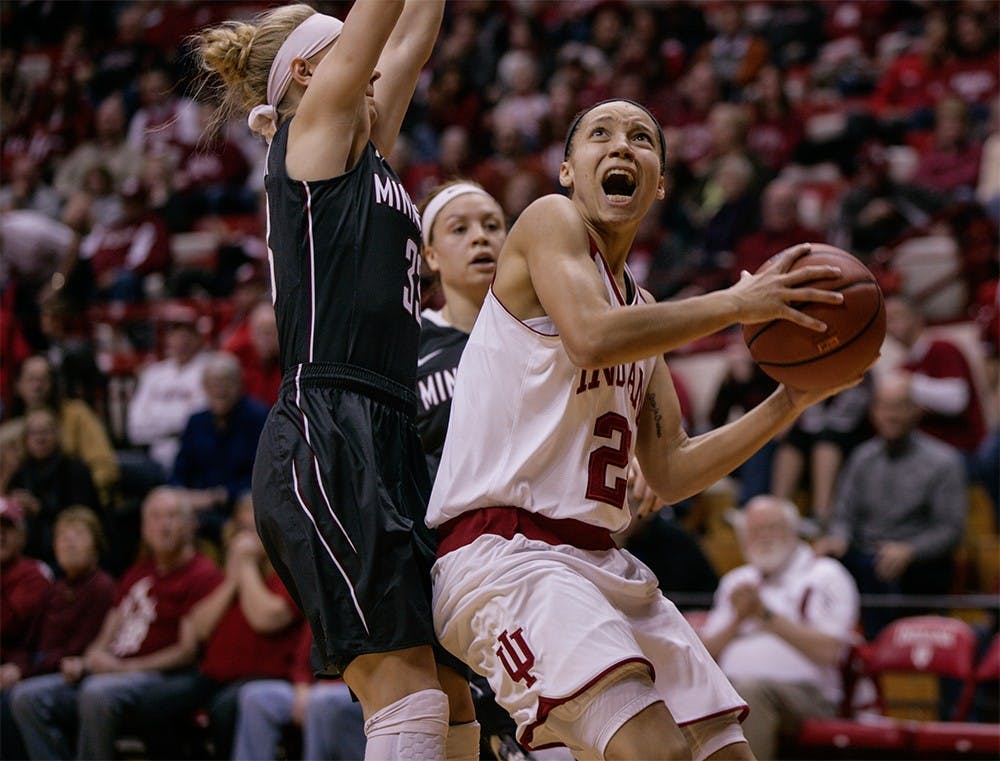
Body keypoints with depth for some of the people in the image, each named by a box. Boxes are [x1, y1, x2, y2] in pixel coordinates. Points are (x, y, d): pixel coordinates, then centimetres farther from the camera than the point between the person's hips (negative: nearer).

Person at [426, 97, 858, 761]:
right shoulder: (550, 220, 0)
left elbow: (671, 475, 19)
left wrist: (790, 401, 12)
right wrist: (734, 303, -13)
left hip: (600, 561, 9)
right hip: (505, 551, -9)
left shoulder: (644, 311, 22)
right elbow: (592, 338, -20)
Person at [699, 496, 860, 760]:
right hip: (730, 685, 4)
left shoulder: (825, 576, 9)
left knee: (750, 691, -39)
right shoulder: (736, 581, 28)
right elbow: (706, 652, 21)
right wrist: (738, 619, 3)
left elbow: (828, 651, -6)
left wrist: (767, 616, -6)